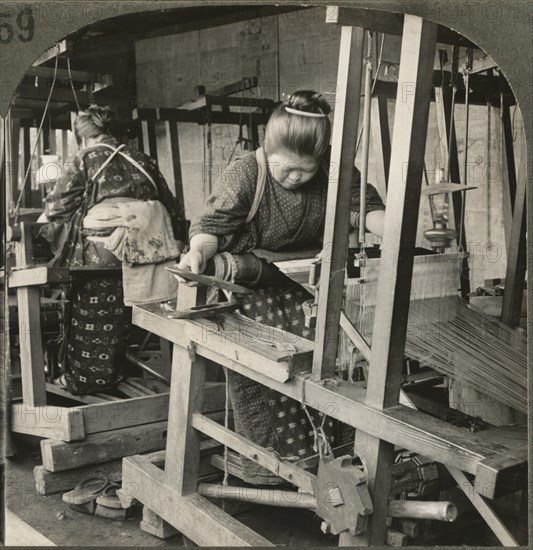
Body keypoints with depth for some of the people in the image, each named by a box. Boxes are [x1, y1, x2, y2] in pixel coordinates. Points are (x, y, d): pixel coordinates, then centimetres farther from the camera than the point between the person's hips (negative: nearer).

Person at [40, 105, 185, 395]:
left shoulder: (83, 159, 4)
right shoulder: (141, 160, 17)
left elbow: (56, 209, -2)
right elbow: (172, 208, 16)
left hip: (100, 255, -5)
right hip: (143, 252, 5)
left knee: (90, 321, 10)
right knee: (119, 319, 19)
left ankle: (83, 379, 22)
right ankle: (112, 374, 30)